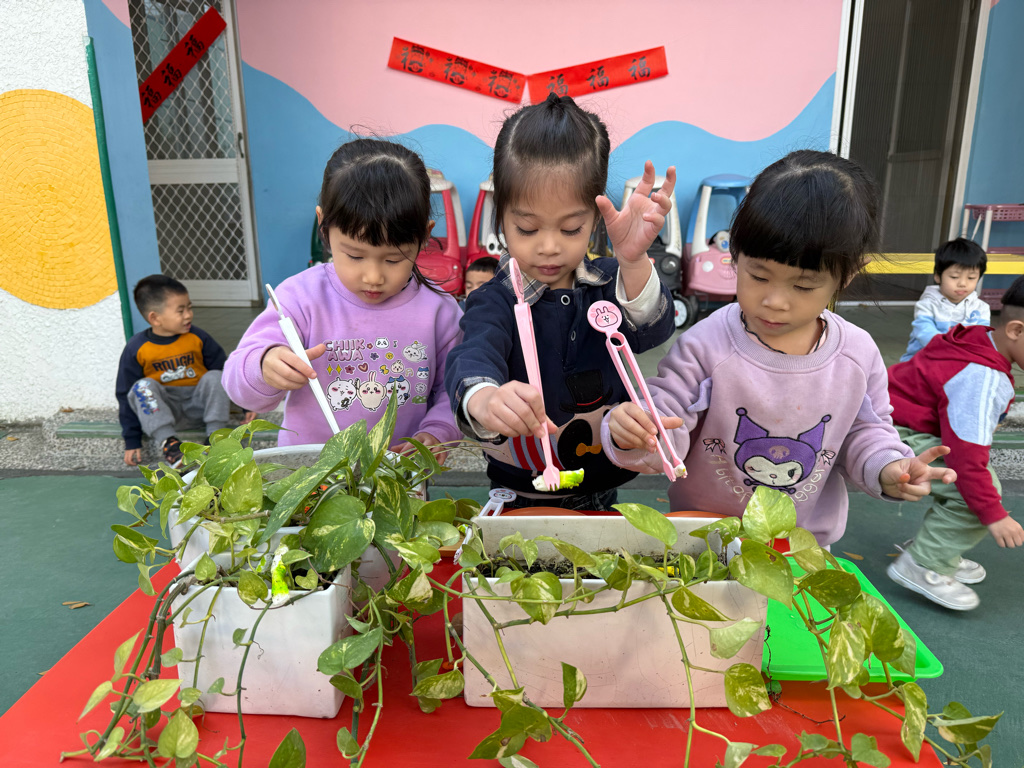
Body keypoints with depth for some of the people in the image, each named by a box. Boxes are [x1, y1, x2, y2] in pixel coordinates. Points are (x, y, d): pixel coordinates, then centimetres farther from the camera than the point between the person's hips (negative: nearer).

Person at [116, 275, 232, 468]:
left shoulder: (198, 337, -5)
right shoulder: (136, 348, -9)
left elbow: (224, 371, 5)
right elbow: (125, 394, -3)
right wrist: (132, 441, -6)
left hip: (198, 403, 1)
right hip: (161, 409, -1)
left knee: (215, 377, -23)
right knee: (142, 387, -26)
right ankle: (168, 441, -36)